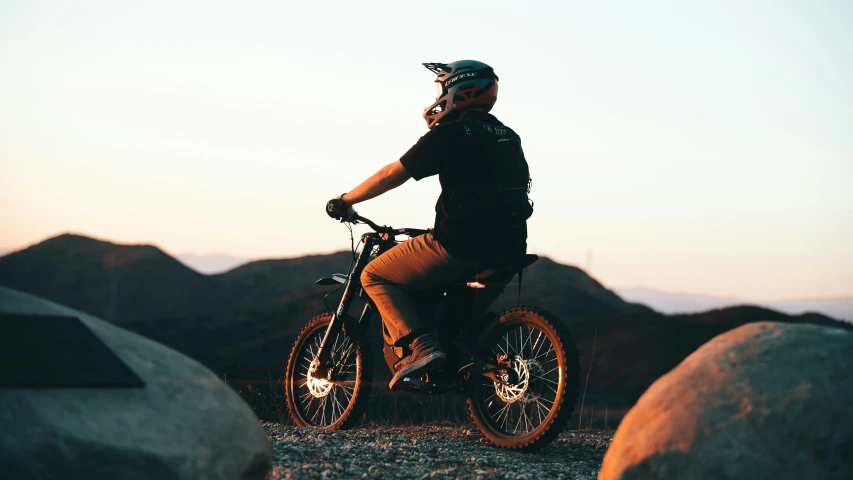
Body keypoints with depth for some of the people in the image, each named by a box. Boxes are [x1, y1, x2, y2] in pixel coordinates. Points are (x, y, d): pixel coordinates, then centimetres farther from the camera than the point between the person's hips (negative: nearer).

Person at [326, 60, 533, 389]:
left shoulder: (450, 134, -6)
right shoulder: (508, 137, 17)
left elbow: (393, 174, -6)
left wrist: (345, 201, 6)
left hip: (460, 245, -8)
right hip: (508, 248, 8)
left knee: (375, 276, 3)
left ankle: (420, 346, -12)